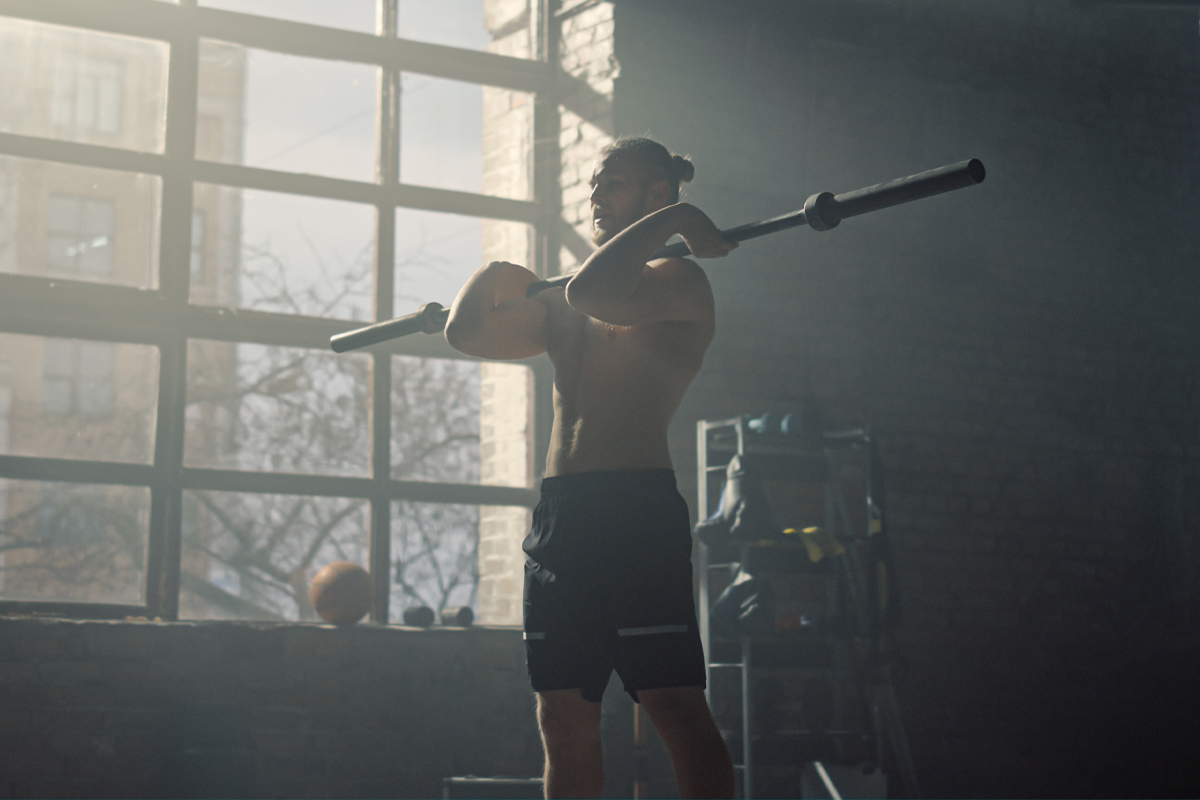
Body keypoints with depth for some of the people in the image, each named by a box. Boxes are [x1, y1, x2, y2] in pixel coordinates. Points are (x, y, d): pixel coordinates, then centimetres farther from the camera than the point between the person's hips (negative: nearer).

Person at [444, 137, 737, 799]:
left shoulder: (676, 279, -1)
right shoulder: (557, 302, 22)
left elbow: (592, 293, -20)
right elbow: (466, 333, 19)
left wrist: (670, 220, -11)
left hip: (638, 512, -8)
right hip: (559, 514, 8)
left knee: (675, 706, -10)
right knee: (562, 718, 8)